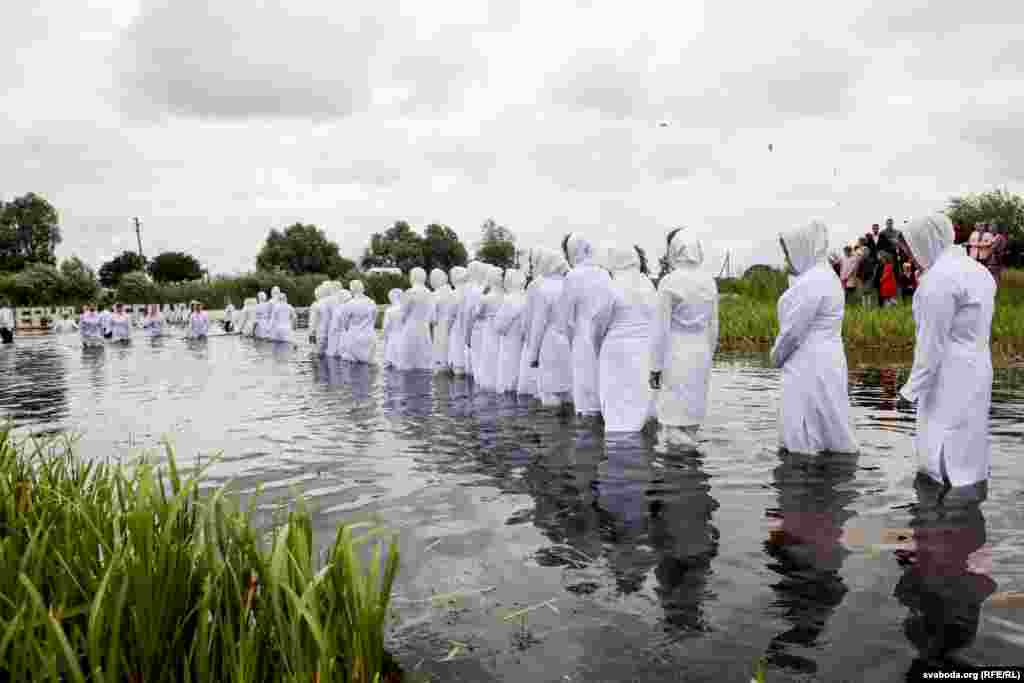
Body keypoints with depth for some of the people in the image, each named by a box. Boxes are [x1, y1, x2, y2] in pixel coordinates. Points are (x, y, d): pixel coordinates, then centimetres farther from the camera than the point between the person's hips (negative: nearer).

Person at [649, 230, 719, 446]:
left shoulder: (669, 282, -14)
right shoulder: (709, 282, 5)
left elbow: (661, 328, -14)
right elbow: (712, 326, 10)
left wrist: (655, 367, -9)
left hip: (674, 356, -6)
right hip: (700, 354, 6)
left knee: (673, 415, 1)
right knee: (692, 410, 14)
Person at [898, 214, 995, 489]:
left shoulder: (939, 278, -19)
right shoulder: (976, 269, 10)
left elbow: (932, 341, -19)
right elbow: (976, 329, 14)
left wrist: (915, 386, -13)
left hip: (949, 376, -10)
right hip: (975, 369, 10)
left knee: (945, 451, -2)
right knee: (966, 443, 17)